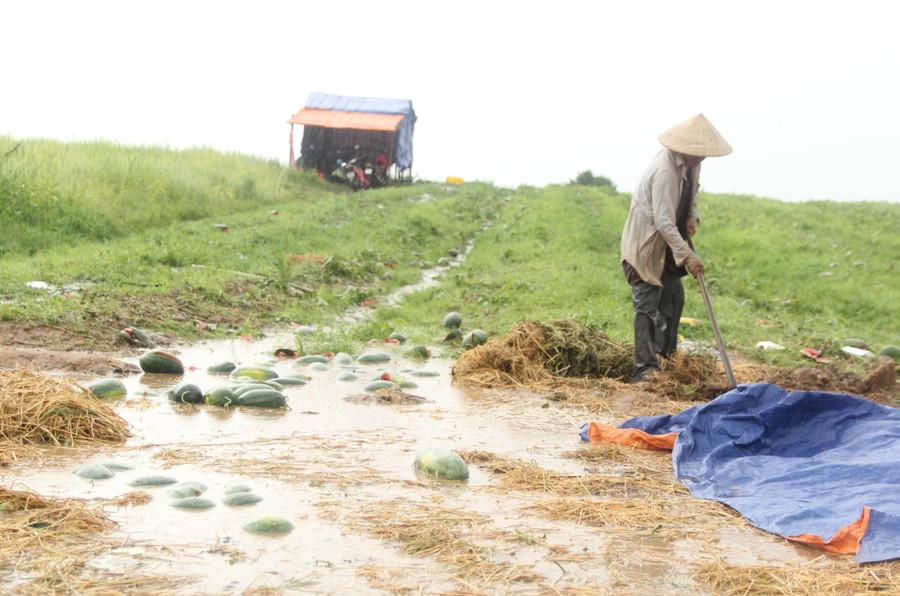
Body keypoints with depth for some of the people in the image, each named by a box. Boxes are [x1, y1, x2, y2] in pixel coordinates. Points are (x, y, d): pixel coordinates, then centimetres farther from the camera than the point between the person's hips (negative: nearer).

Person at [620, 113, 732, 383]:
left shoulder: (691, 163, -1)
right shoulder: (664, 170, -30)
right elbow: (664, 222, -33)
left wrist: (692, 216, 0)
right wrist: (688, 256, -34)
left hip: (668, 244, 9)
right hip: (646, 244, -9)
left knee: (674, 296, 15)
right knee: (647, 304, -10)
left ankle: (666, 353, 31)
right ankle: (645, 368, -8)